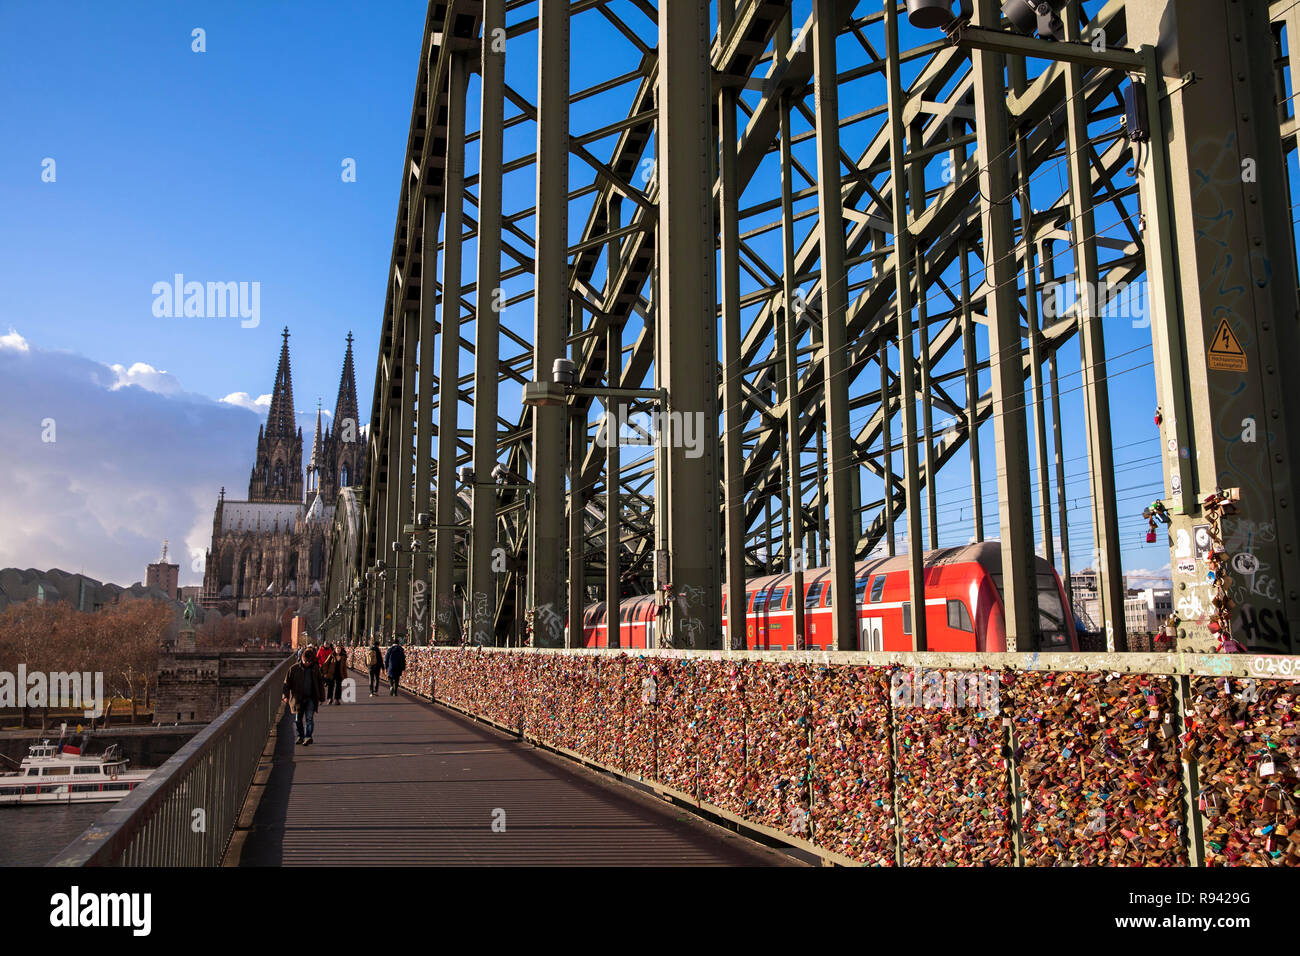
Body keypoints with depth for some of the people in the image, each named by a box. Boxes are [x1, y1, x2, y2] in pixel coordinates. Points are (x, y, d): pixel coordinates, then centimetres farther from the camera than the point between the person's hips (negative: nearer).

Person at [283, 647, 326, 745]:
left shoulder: (315, 669, 3)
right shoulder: (294, 669, -3)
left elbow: (320, 683, 12)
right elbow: (287, 683, 1)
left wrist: (321, 697, 13)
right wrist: (286, 696, -8)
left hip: (310, 698, -1)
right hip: (298, 698, 1)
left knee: (309, 718, -11)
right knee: (298, 720, 9)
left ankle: (308, 737, -10)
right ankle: (300, 736, 25)